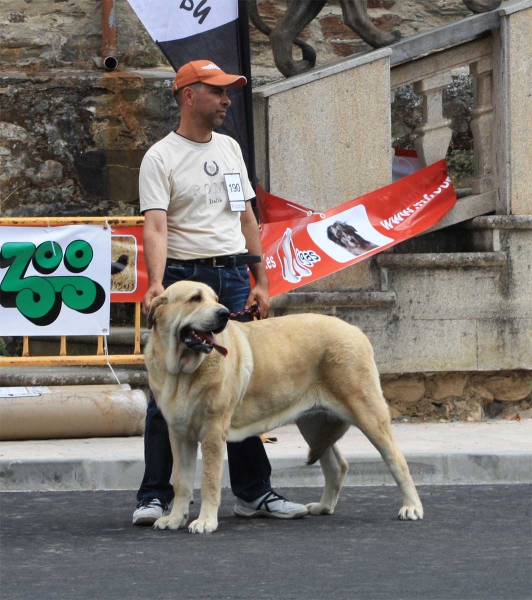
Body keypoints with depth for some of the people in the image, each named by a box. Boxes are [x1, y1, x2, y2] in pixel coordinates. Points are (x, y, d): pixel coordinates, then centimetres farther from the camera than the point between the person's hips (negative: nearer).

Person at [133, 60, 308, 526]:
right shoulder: (161, 158, -6)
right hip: (184, 276, -6)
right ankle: (154, 496, 0)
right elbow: (155, 226, -17)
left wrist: (259, 280, 12)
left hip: (233, 278, 6)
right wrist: (156, 283, -31)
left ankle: (254, 492, 14)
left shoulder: (230, 148, 14)